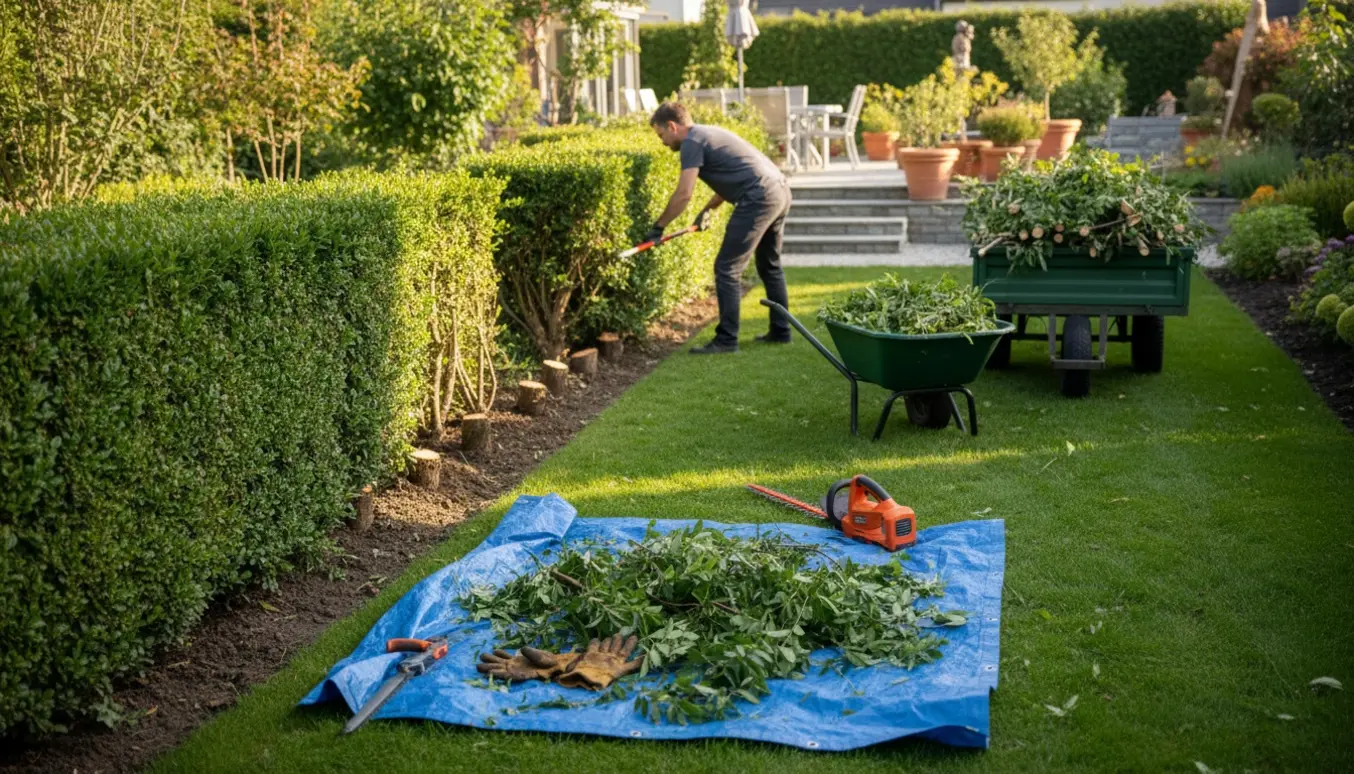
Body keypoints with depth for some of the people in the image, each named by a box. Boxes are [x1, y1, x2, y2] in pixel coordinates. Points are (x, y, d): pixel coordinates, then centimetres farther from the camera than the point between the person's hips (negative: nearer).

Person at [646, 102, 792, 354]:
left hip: (759, 198, -10)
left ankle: (726, 339, -3)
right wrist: (708, 210, 34)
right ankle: (780, 331, 29)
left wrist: (658, 226, -5)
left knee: (727, 269, -5)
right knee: (770, 266, 22)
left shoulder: (692, 142, -6)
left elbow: (684, 194, -14)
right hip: (780, 190, 10)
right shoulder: (708, 134, 23)